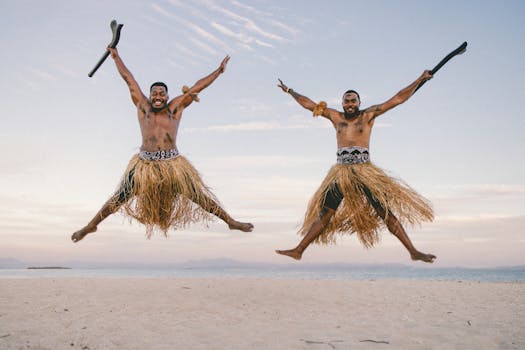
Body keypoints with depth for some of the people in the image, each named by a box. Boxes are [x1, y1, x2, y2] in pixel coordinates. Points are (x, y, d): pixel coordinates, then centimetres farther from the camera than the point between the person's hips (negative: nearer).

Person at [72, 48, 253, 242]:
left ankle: (231, 222, 13)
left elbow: (197, 87, 9)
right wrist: (116, 57, 24)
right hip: (144, 164, 0)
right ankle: (90, 226, 22)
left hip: (172, 164, 0)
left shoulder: (175, 108, 7)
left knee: (198, 196, 3)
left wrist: (219, 71, 13)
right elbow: (129, 79, 16)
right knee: (120, 198, 5)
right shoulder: (143, 106, 8)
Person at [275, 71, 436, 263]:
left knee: (386, 212, -5)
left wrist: (420, 80, 10)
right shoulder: (336, 117, 14)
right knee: (324, 214, 1)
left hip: (365, 171, -2)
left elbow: (397, 99, 10)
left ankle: (413, 252, -1)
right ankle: (298, 250, 6)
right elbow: (309, 104, 23)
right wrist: (289, 91, 30)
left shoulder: (368, 115, 8)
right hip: (341, 173, 2)